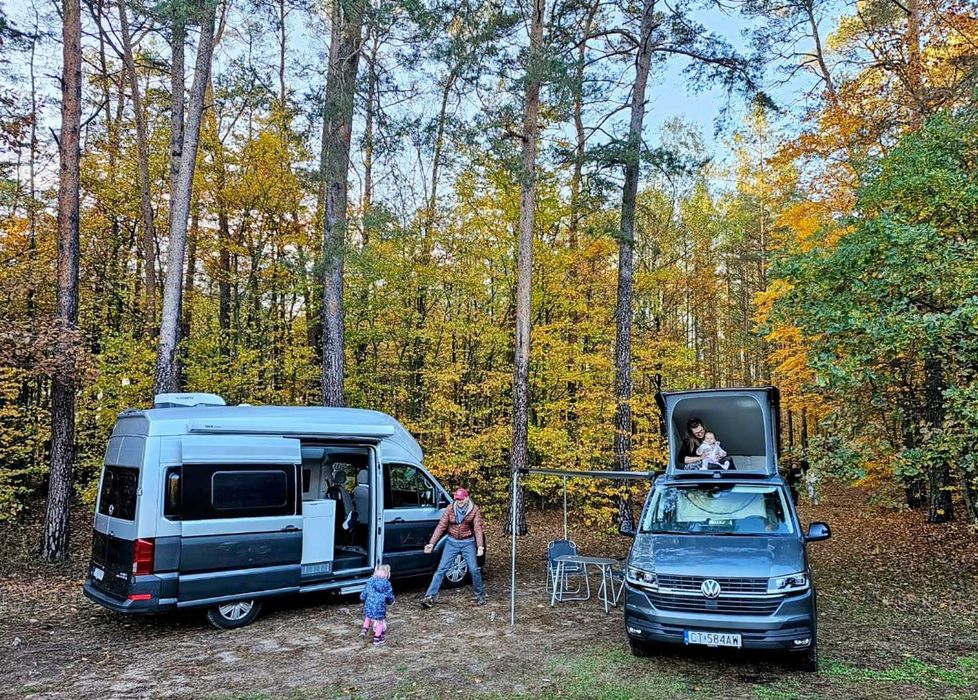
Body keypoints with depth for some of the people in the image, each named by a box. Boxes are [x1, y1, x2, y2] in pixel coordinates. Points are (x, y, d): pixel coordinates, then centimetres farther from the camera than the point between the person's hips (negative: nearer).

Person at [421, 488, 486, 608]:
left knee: (474, 569, -4)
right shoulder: (450, 509, -6)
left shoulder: (475, 510, -8)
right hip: (452, 542, 1)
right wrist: (432, 543, -12)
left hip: (468, 543, -1)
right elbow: (441, 526, -6)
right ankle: (429, 597, -2)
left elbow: (478, 529, -12)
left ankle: (480, 595, 19)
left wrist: (480, 546, -23)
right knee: (441, 569, -3)